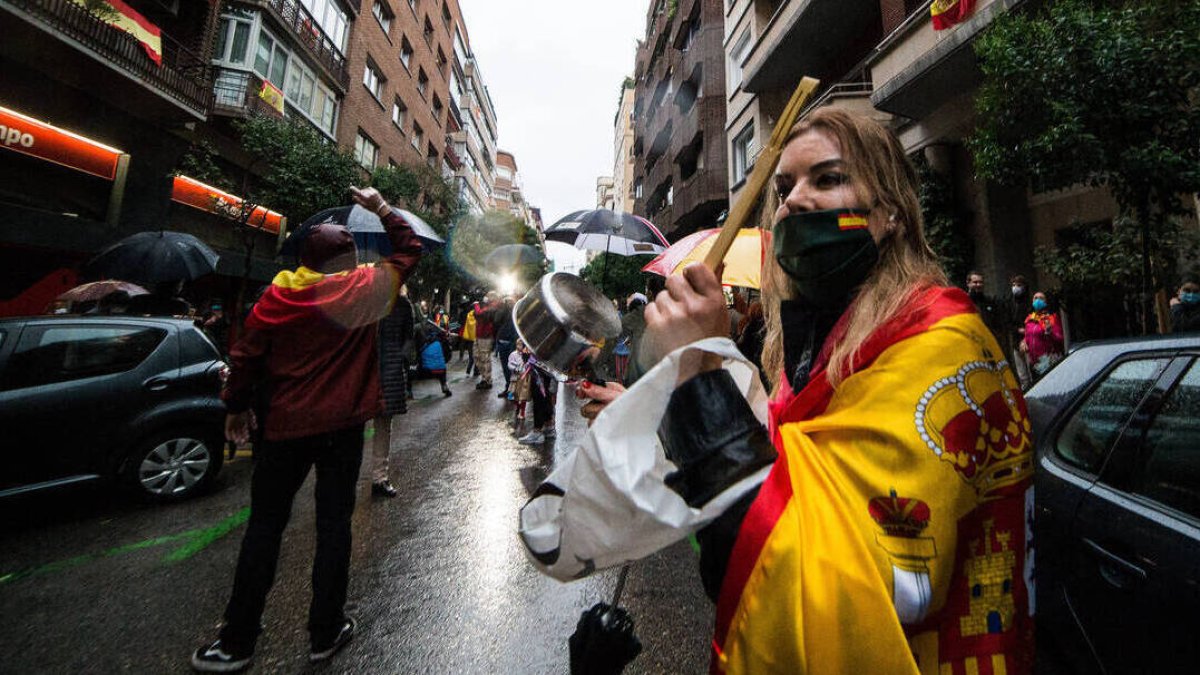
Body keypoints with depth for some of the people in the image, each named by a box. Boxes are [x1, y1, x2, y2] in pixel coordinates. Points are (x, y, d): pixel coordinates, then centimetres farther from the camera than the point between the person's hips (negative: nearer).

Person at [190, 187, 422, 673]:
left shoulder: (281, 294, -3)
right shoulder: (368, 287, -5)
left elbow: (246, 355, 1)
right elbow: (409, 249, 9)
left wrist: (237, 406, 15)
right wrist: (381, 208, 20)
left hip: (286, 424, 1)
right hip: (343, 425, 0)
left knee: (265, 526, 14)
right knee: (334, 524, 10)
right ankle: (326, 633, 23)